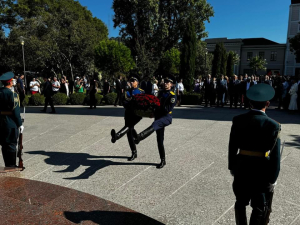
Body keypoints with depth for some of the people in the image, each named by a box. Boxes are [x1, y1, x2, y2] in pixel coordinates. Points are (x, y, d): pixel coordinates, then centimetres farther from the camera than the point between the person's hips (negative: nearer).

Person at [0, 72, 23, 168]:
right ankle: (11, 166, 11)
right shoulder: (12, 94, -15)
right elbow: (16, 111, -16)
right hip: (11, 124, -7)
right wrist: (20, 124, -9)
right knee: (11, 145, 3)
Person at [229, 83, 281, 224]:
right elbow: (275, 155, -12)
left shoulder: (238, 121, -9)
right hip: (261, 171, -2)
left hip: (241, 168, 2)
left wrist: (232, 167, 10)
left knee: (240, 203, 22)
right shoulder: (273, 125, -15)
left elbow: (232, 147, -2)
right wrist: (272, 179, -1)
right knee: (259, 208, 17)